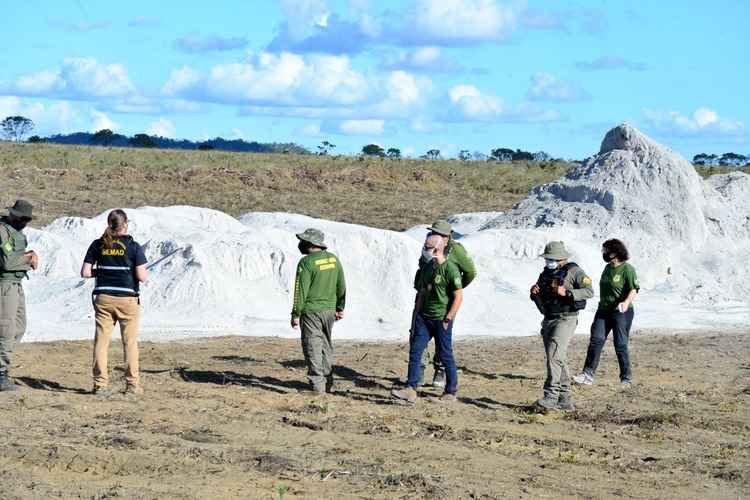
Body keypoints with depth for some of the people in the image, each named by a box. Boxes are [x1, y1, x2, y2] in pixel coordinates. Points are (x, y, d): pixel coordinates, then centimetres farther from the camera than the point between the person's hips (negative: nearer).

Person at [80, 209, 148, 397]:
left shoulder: (98, 245, 1)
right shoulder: (133, 246, -7)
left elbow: (85, 272, 1)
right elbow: (142, 277, -11)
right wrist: (146, 271, 10)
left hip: (103, 299, 2)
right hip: (127, 299, -2)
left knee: (101, 341, 6)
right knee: (130, 342, 7)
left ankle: (100, 384, 5)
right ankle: (132, 385, 9)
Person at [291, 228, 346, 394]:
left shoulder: (306, 262, -15)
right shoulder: (333, 259, 6)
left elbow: (301, 291, -15)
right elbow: (341, 286, 12)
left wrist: (296, 314, -10)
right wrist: (340, 308, 21)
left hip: (311, 310, -6)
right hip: (329, 309, 6)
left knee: (313, 347, -2)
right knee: (326, 346, 17)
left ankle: (317, 385, -6)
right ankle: (328, 383, 21)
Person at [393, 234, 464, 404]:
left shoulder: (450, 269, -13)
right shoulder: (427, 267, 11)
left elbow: (459, 297, -13)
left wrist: (447, 319, -15)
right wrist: (417, 315, 13)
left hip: (441, 319, -7)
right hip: (424, 317, 7)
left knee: (445, 355, 2)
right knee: (415, 350, -1)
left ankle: (451, 393, 13)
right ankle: (411, 390, -2)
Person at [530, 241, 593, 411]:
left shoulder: (573, 271, -7)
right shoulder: (546, 273, 14)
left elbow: (590, 291, -14)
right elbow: (540, 301, 19)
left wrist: (566, 292, -23)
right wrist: (535, 293, -4)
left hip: (566, 319, -8)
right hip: (548, 320, 8)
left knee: (554, 356, -21)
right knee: (559, 360, 9)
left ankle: (551, 396, -24)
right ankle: (565, 399, 14)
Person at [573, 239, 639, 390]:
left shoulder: (627, 269, -10)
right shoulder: (608, 268, 15)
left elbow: (634, 290, -18)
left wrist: (626, 302, -35)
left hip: (621, 312, -7)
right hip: (603, 310, 7)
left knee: (620, 345, -4)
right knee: (596, 340, -5)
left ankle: (626, 378, 7)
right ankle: (588, 374, -7)